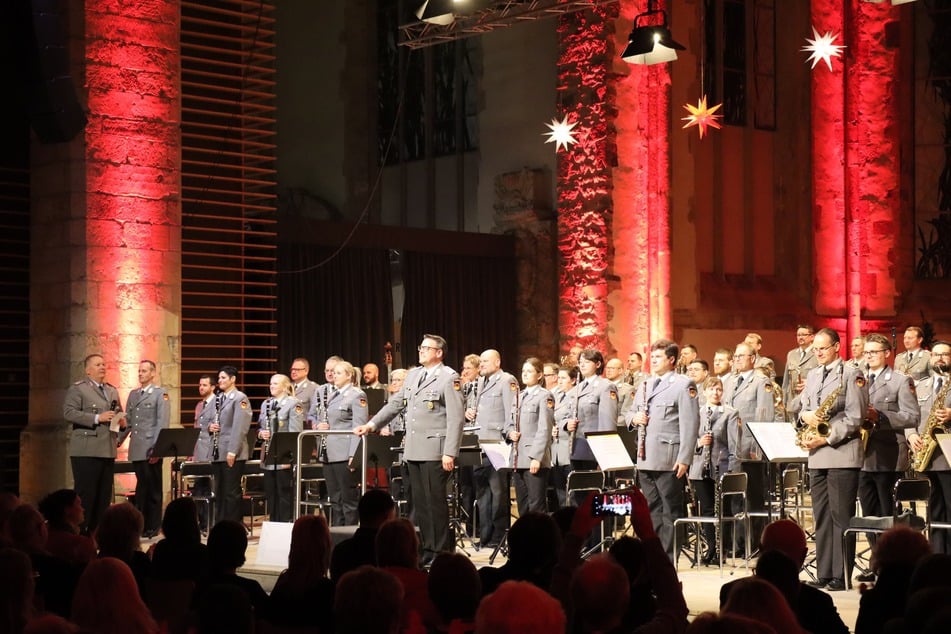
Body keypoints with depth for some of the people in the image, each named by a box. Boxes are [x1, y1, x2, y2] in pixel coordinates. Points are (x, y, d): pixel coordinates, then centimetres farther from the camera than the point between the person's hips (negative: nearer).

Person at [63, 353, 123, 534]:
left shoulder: (112, 391, 19)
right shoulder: (77, 389, -2)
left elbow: (119, 414, 26)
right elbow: (69, 413, -14)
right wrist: (97, 418, -19)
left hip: (108, 450, 7)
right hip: (86, 451, -7)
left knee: (104, 495, 8)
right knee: (85, 493, -6)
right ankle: (80, 532, -1)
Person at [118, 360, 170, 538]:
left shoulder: (160, 394, -1)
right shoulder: (133, 394, 18)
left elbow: (162, 423, -8)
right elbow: (128, 421, 18)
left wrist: (156, 448, -15)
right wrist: (117, 441, 6)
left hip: (151, 449, -5)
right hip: (136, 449, 5)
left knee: (153, 488, -1)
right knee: (141, 488, 9)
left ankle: (153, 527, 4)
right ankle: (141, 524, 13)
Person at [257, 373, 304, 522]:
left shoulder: (293, 404, -6)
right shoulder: (265, 404, 15)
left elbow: (295, 432, -11)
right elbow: (260, 425, 22)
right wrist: (261, 433, -2)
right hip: (268, 457, 7)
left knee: (284, 494, -3)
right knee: (271, 493, 10)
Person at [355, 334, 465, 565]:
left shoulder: (449, 378, -6)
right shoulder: (413, 375, 17)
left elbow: (456, 418, -12)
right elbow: (395, 403, 23)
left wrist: (450, 453, -18)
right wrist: (372, 424, 14)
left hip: (435, 450, -7)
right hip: (413, 450, 7)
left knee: (435, 501, -5)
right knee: (420, 502, 9)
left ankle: (442, 551, 2)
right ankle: (427, 549, 16)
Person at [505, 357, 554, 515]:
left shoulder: (544, 396, -5)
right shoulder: (519, 397, 18)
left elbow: (544, 430, -12)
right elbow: (510, 424, 24)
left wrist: (537, 457, -19)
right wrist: (510, 432, 0)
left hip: (534, 460, -8)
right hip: (518, 459, 8)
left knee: (536, 507, -8)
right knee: (522, 506, 10)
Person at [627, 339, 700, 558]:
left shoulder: (684, 385, -4)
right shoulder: (646, 385, 19)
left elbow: (690, 424, -10)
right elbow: (632, 414, 27)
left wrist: (684, 459, -17)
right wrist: (635, 419, 1)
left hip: (668, 460, -7)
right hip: (646, 458, 7)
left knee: (671, 511, -1)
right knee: (652, 509, 11)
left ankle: (669, 557, 3)